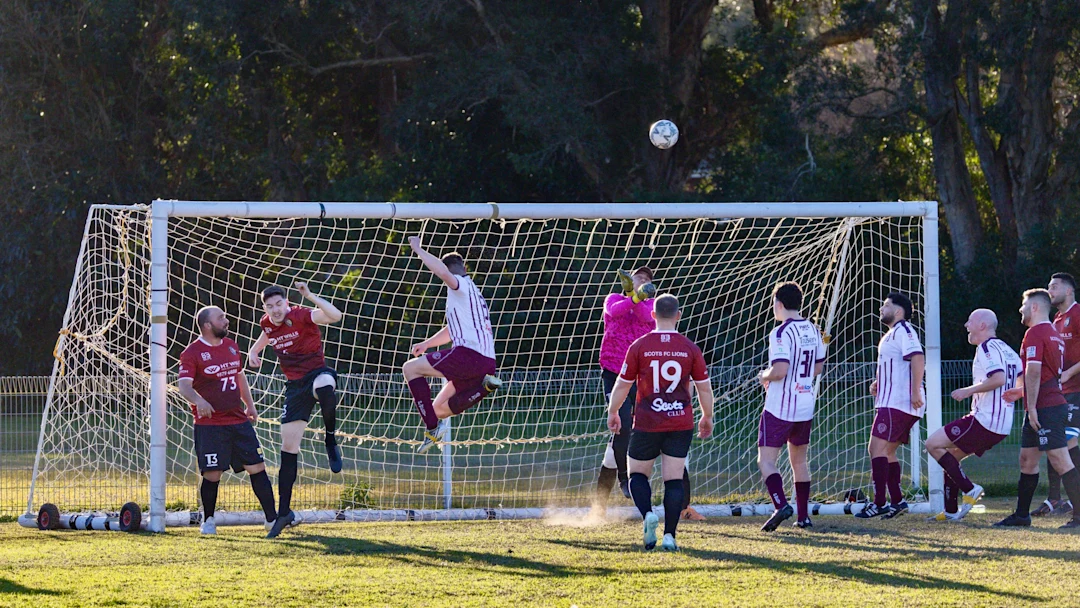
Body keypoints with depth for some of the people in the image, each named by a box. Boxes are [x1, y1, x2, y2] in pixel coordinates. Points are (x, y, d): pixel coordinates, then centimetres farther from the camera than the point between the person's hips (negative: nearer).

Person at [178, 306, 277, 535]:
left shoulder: (231, 346, 14)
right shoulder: (193, 353, -8)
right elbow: (184, 385, -18)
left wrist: (250, 404, 24)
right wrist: (198, 400, -37)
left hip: (239, 421, 6)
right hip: (209, 425, -6)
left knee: (257, 468, 1)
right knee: (212, 475, -5)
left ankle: (272, 518, 6)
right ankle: (208, 522, 13)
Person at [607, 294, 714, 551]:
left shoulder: (639, 346, -5)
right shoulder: (690, 348, -1)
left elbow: (622, 385, 2)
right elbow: (704, 387, 5)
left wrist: (612, 412, 18)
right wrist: (707, 417, 21)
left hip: (647, 424, -1)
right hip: (681, 423, 1)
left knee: (637, 474, 13)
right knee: (674, 479, 4)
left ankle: (648, 514, -14)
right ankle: (669, 535, -6)